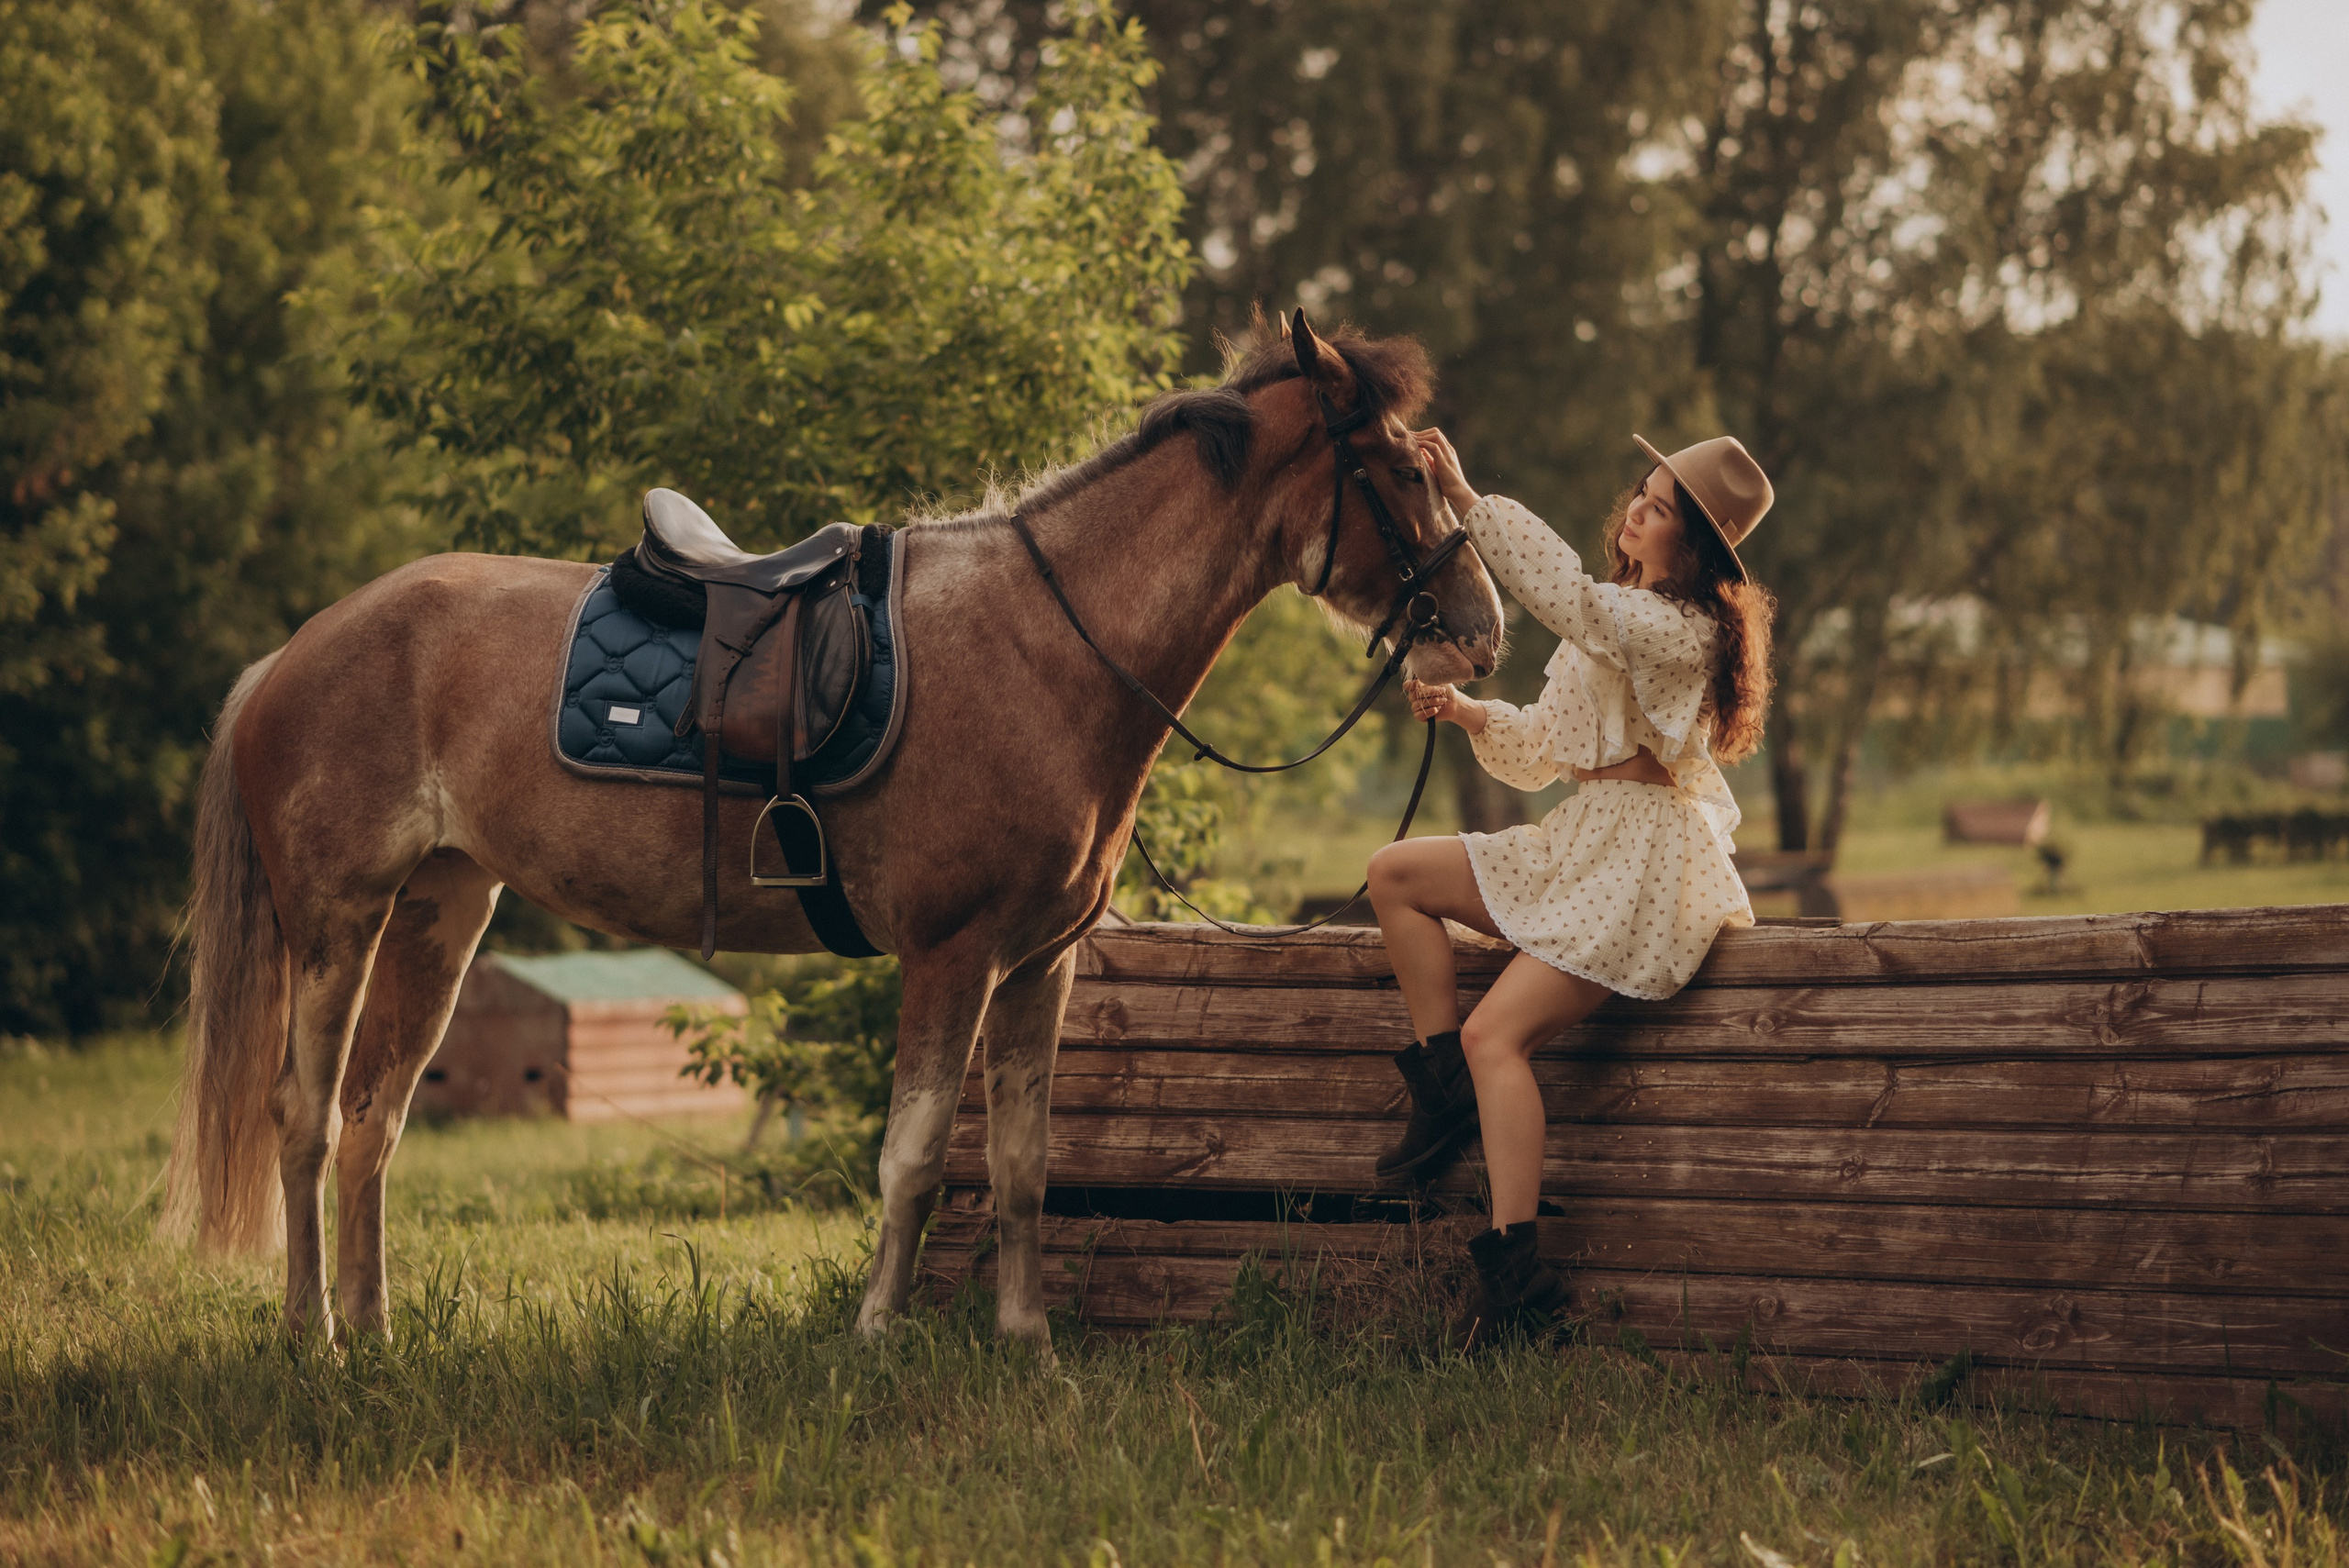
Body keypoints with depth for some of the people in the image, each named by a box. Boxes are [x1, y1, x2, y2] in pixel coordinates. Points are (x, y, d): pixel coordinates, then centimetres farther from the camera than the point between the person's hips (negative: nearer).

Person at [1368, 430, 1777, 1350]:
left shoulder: (1686, 628, -15)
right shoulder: (1619, 612, 16)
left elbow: (1569, 599, -34)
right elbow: (1546, 747, 18)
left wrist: (1467, 502, -37)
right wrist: (1472, 716, -1)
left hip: (1647, 867, -10)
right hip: (1579, 843, 10)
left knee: (1495, 1034, -20)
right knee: (1396, 874, 4)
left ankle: (1514, 1269, -22)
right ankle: (1445, 1093, 4)